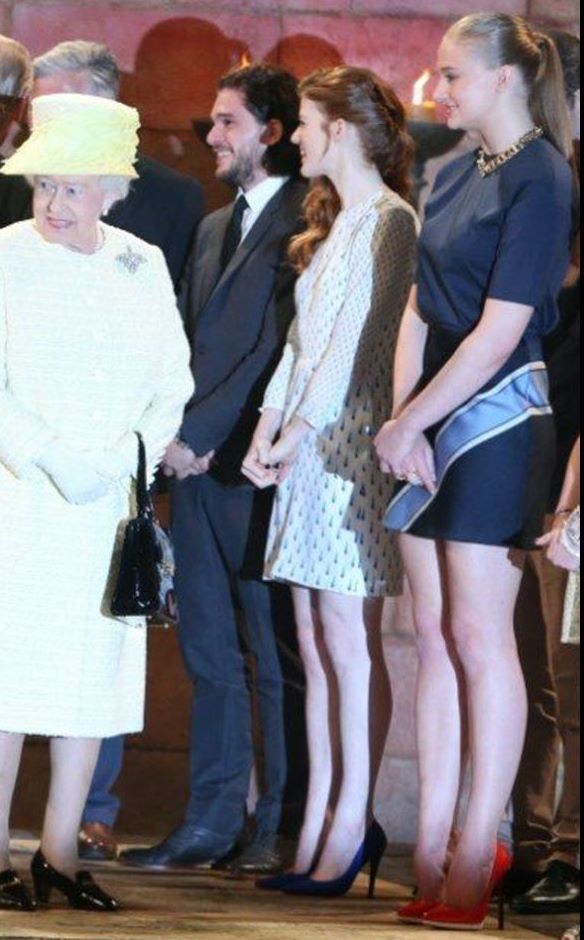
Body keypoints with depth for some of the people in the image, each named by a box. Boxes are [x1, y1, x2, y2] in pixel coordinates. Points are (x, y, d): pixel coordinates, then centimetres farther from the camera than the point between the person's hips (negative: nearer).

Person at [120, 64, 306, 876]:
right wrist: (177, 436, 5)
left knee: (274, 657, -1)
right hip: (200, 468, 8)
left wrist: (200, 435, -12)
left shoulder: (302, 223, -9)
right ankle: (211, 822, 13)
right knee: (209, 652, 9)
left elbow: (277, 350, -15)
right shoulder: (216, 228, 20)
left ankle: (280, 829, 4)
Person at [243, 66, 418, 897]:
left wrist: (301, 433, -15)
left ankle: (352, 823, -6)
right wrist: (266, 433, 6)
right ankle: (318, 828, 6)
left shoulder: (389, 220, -8)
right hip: (304, 445, 9)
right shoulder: (333, 223, 20)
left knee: (341, 634, -9)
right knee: (313, 636, 5)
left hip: (351, 441, -9)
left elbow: (357, 338, -15)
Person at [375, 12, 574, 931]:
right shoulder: (455, 175, 13)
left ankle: (477, 854, -1)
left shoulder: (540, 179, -11)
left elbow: (501, 328, -16)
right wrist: (402, 422, -3)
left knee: (478, 635, -5)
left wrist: (407, 423, -12)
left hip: (497, 419, -8)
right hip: (430, 426, 8)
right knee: (435, 634, 7)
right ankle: (434, 849, 10)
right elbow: (420, 310, 11)